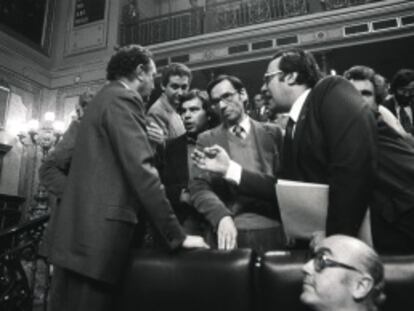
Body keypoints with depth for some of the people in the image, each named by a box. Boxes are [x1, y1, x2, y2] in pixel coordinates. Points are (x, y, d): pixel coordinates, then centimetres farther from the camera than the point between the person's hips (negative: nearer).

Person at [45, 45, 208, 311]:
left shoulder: (105, 98, 21)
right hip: (97, 235, -10)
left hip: (79, 232, 10)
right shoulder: (123, 99, -8)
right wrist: (177, 235, -15)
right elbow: (141, 171, -18)